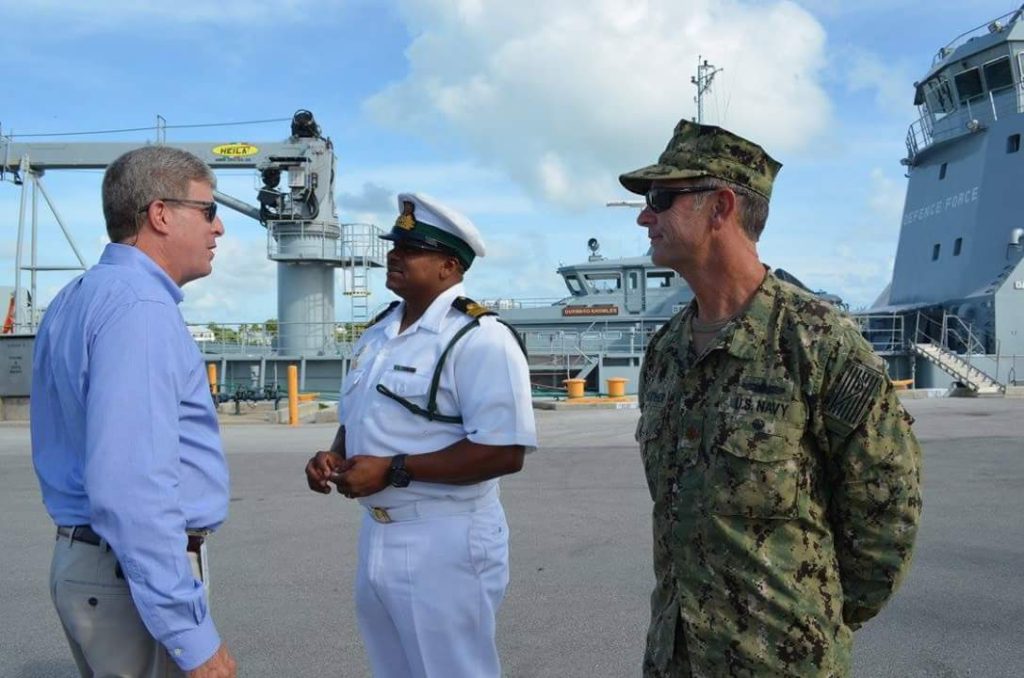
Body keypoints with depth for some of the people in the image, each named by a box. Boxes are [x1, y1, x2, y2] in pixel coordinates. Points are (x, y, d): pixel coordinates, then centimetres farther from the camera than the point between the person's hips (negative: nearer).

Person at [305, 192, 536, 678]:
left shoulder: (478, 339, -17)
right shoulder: (377, 335, 11)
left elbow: (504, 452, -24)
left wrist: (393, 471, -23)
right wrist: (334, 457, -1)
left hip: (446, 543, -8)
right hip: (376, 535, 8)